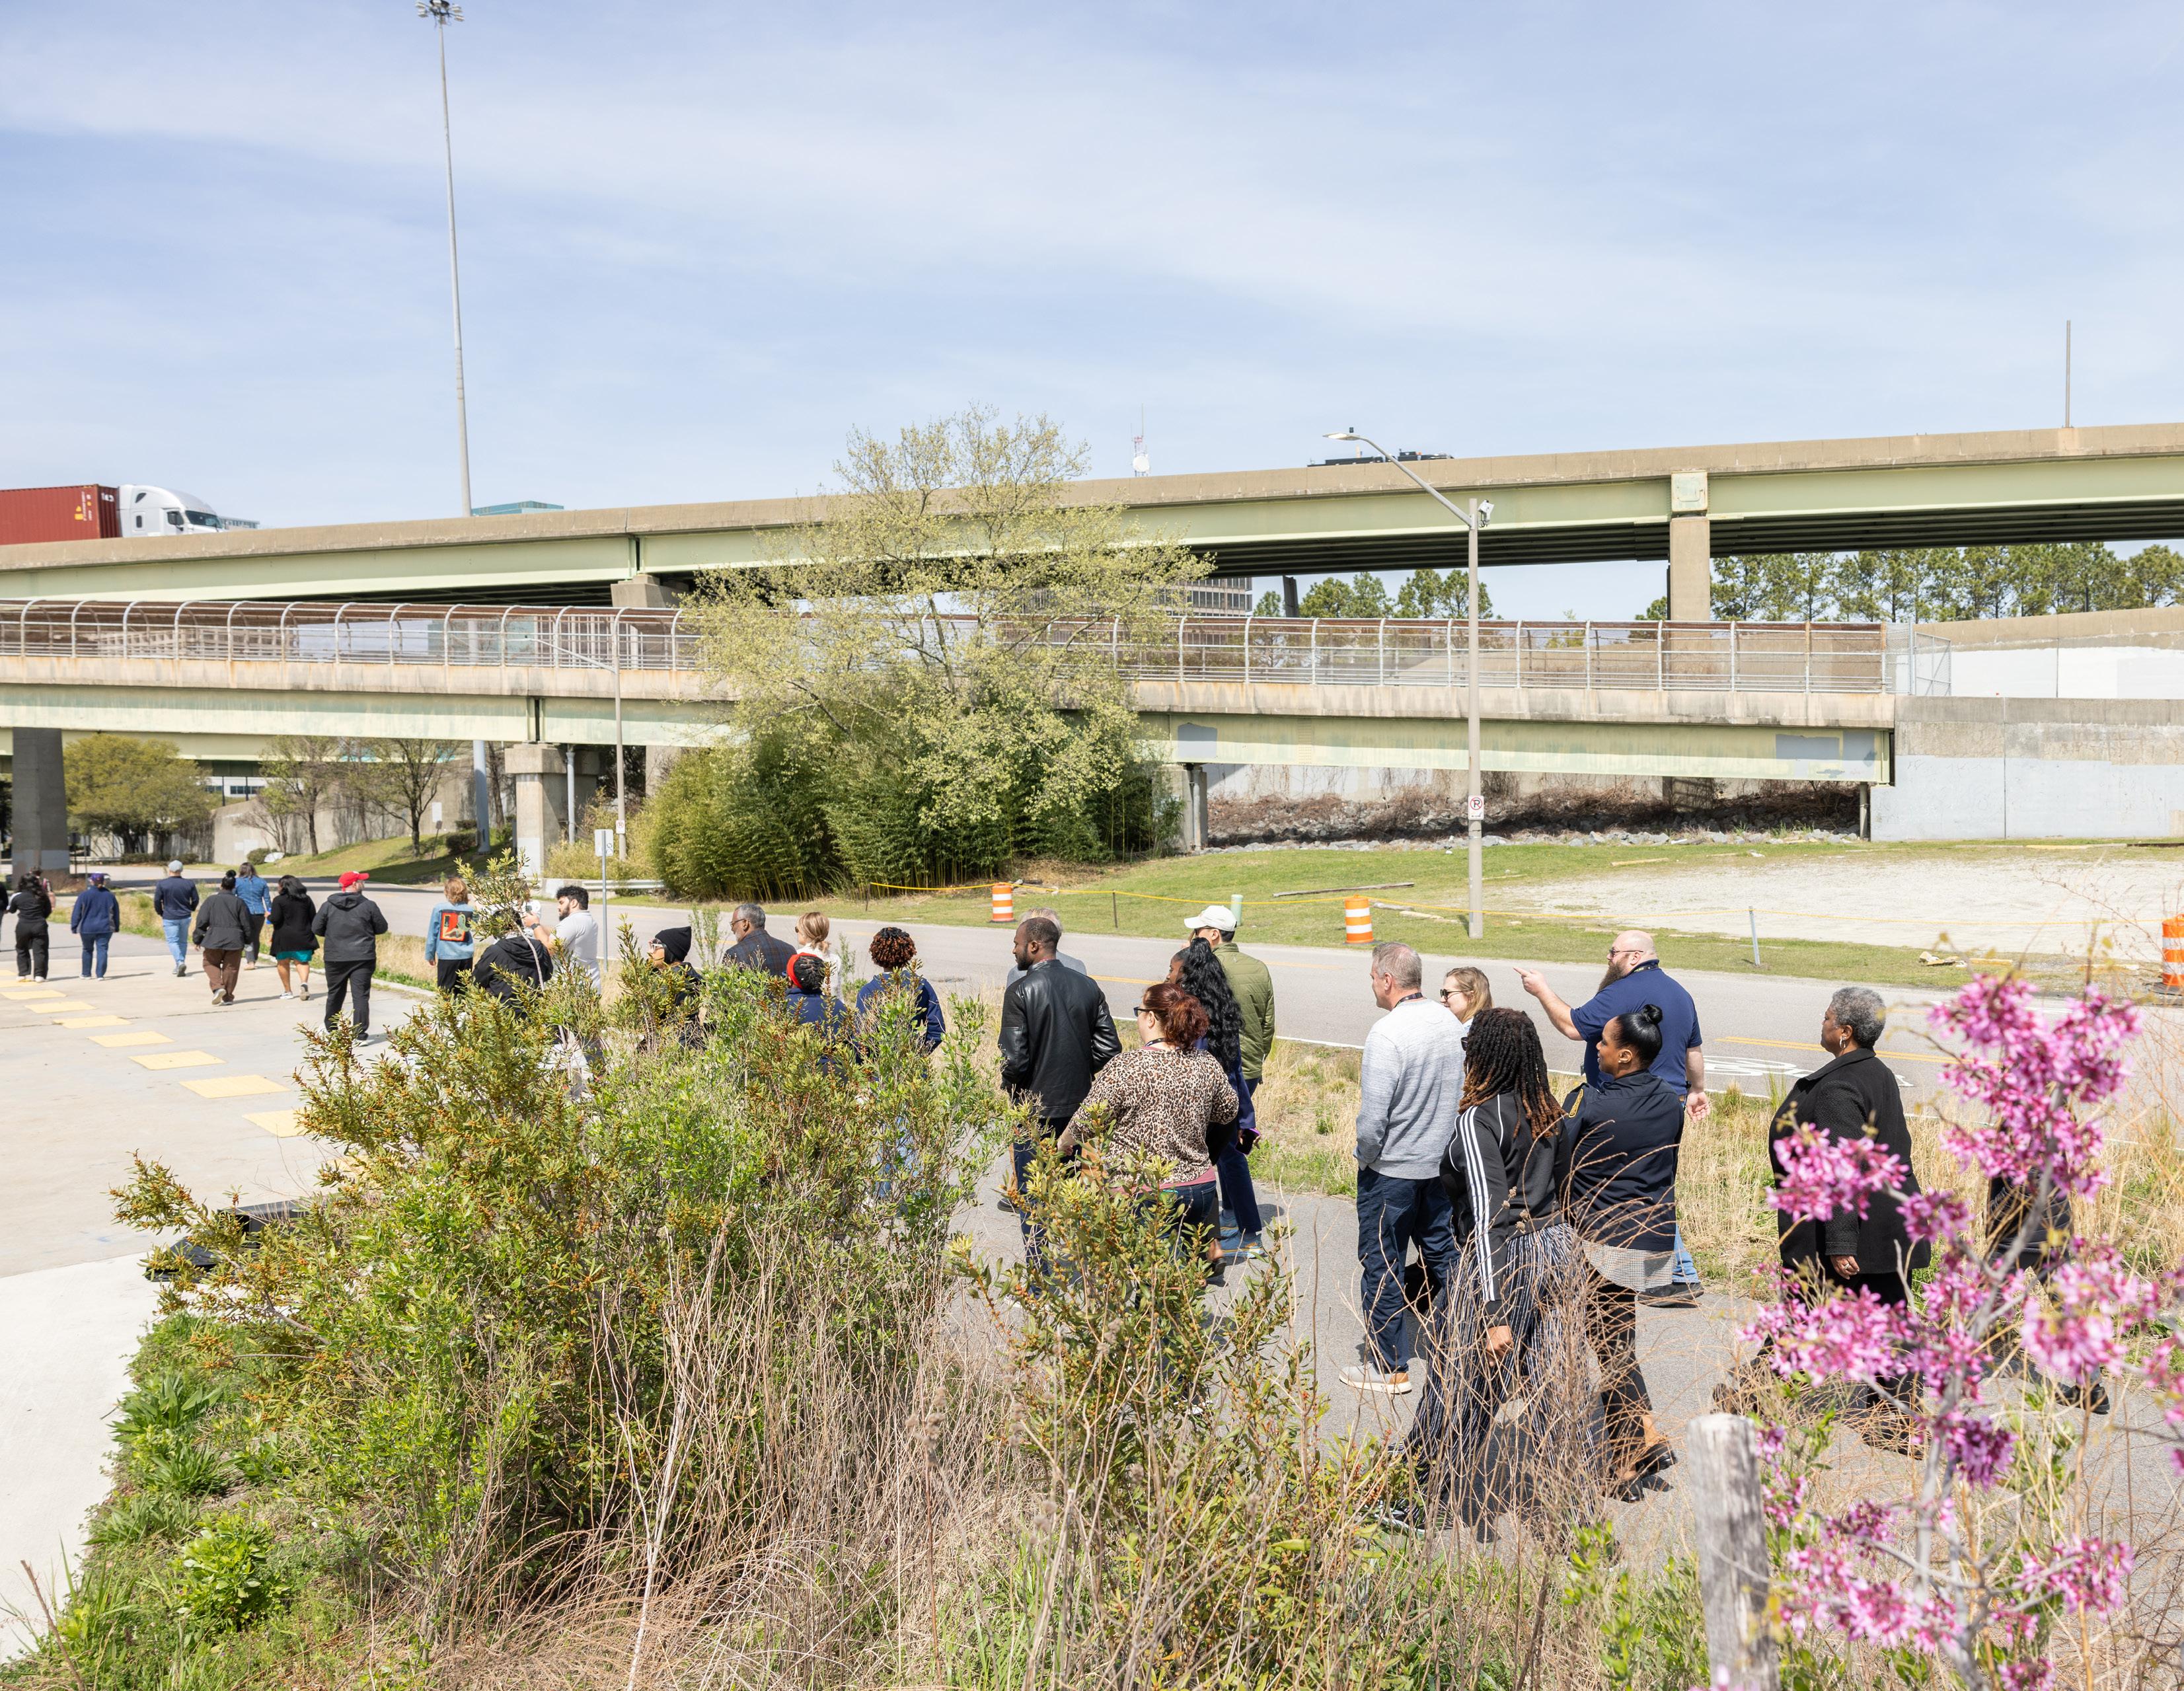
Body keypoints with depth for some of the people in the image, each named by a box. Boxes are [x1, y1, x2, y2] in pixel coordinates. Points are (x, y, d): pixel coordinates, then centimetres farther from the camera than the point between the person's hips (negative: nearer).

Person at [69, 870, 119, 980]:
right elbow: (116, 913, 10)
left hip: (87, 929, 0)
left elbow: (76, 913, -5)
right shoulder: (110, 895, 1)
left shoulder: (84, 895, -6)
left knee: (88, 950, 17)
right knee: (102, 950, 0)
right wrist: (116, 927, 22)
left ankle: (86, 974, 25)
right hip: (105, 928, 0)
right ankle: (101, 974, -10)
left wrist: (74, 927, 2)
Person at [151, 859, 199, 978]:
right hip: (185, 917, 3)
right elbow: (195, 900, 6)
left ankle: (180, 962, -23)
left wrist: (161, 913, 10)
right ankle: (180, 966, 18)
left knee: (172, 941, -2)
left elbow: (157, 901, -7)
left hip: (170, 918, -3)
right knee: (183, 941, 14)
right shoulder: (190, 884, -1)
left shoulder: (162, 884, -9)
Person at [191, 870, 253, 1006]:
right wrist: (248, 941, 15)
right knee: (231, 968, 9)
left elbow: (202, 922, -1)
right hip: (235, 941, 1)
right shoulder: (239, 902, 1)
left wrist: (198, 939, 7)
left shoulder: (211, 900, -1)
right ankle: (228, 996, 12)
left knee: (210, 963, 16)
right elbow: (246, 924, 4)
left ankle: (218, 987, -5)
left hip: (215, 939, -1)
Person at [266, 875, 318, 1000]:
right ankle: (304, 982, -23)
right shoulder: (306, 899, 7)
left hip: (284, 937, -3)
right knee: (302, 961, 5)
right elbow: (314, 918, 8)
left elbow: (276, 919, -12)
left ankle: (288, 991, 15)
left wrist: (268, 916, 8)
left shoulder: (279, 900, -7)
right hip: (303, 937, 3)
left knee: (283, 962, 12)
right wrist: (311, 933, 20)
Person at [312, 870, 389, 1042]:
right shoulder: (368, 906, -7)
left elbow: (316, 928, 2)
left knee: (334, 994, 18)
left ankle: (331, 1030, 32)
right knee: (361, 996, -1)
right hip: (363, 958, -2)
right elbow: (382, 928, 0)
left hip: (335, 958, 2)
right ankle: (360, 1035, -7)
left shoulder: (328, 906, -2)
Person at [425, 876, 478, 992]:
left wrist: (430, 955, 9)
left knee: (445, 992, 2)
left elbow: (432, 934, 1)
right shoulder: (470, 910, 0)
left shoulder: (439, 908, -4)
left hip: (446, 956, -2)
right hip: (466, 956, 2)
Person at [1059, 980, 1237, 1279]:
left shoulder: (1125, 1067, -15)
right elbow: (1227, 1113, 17)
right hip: (1201, 1194, 5)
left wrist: (1064, 1143, 13)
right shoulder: (1209, 1065, 0)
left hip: (1142, 1197, -4)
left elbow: (1086, 1123, -7)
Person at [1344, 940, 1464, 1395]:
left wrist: (1366, 1157, -6)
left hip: (1390, 1171, -7)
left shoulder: (1388, 1033, -22)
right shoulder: (1448, 1025, 1)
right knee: (1443, 1258, 17)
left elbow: (1372, 1117, -23)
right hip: (1441, 1166, 7)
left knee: (1381, 1267, 6)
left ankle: (1389, 1366, 13)